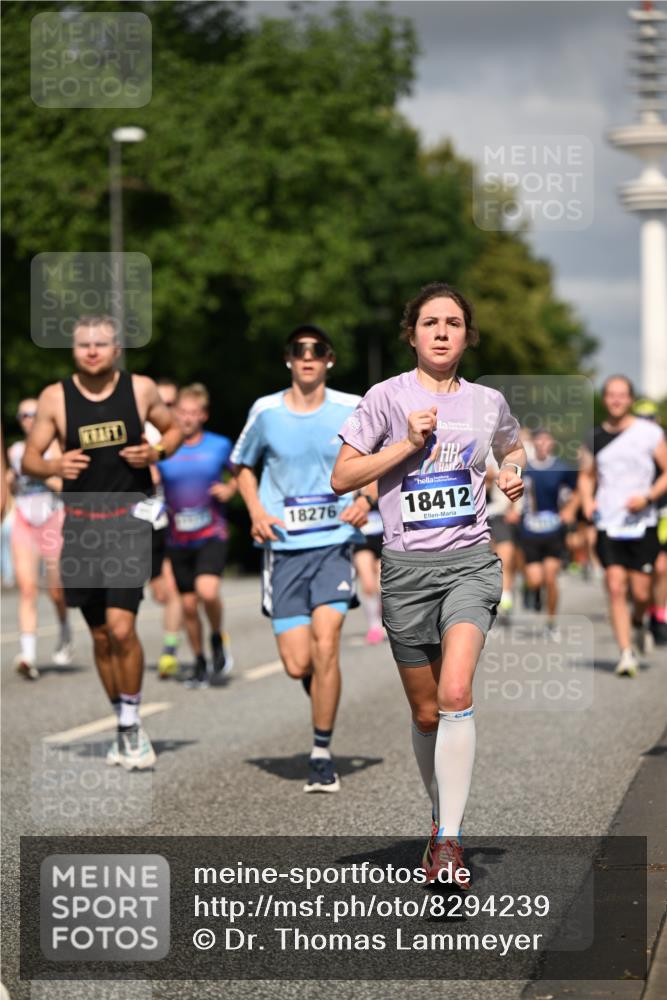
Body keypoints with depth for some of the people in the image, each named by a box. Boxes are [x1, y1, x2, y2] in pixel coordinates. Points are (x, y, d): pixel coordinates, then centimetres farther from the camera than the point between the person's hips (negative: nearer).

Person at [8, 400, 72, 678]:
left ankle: (65, 636, 36)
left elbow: (66, 485, -12)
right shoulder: (15, 450, 11)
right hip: (23, 526, 3)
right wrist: (12, 480, 3)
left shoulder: (54, 447, -3)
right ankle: (28, 654, -17)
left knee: (57, 592, 6)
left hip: (53, 524, -3)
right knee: (27, 589, -11)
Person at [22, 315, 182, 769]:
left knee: (121, 627, -17)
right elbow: (29, 459, 4)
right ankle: (126, 728, 25)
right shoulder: (55, 397, 0)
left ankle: (132, 726, -1)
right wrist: (55, 465, -18)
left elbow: (173, 429, 15)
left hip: (128, 516, -2)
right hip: (81, 523, 2)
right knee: (101, 637, 9)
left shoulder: (141, 389, -1)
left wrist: (158, 451, -7)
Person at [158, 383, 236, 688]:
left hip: (211, 536, -2)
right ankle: (199, 663, 23)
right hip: (178, 539, 2)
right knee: (188, 604, 5)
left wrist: (230, 489, -4)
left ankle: (218, 638, 5)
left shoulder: (220, 446, 0)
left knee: (207, 591, -24)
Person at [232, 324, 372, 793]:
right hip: (283, 547, 1)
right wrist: (257, 512, 1)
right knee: (297, 664, -5)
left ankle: (322, 754, -3)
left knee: (325, 645, -17)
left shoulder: (353, 410, 1)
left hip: (334, 543, -1)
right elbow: (244, 466, 19)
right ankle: (320, 683, 33)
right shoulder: (265, 412, 3)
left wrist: (367, 498, -6)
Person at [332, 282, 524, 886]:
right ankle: (442, 816, 32)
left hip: (471, 561, 0)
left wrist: (513, 472, 9)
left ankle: (449, 841, -20)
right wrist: (409, 442, -12)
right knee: (426, 712, 8)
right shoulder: (387, 398, -1)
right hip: (408, 567, 0)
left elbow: (512, 447, 31)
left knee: (456, 693, -21)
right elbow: (342, 478, -3)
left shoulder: (488, 402, 8)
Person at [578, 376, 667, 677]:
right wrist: (587, 500, 3)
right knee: (616, 588, -9)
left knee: (641, 592, -1)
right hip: (608, 525, 2)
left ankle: (638, 624, 32)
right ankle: (626, 653, -5)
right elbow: (586, 475, 22)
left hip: (642, 524, -2)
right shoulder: (595, 437, 9)